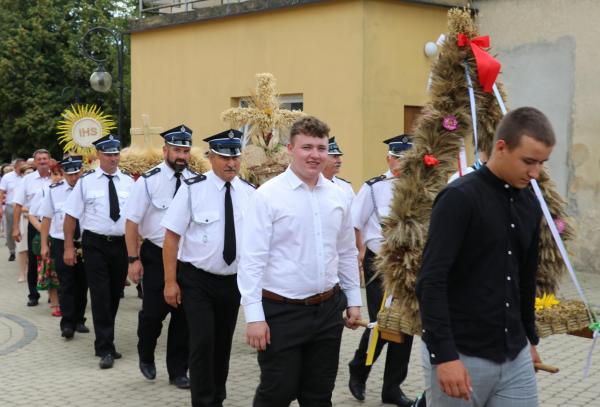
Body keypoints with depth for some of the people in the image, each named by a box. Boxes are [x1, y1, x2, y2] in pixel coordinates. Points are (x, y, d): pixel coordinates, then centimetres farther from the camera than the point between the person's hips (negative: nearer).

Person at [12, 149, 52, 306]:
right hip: (35, 224, 1)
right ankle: (33, 295, 17)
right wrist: (16, 228, -4)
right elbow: (18, 205, 1)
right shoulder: (27, 180, 1)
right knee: (33, 261, 7)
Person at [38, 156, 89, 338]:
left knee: (82, 284, 11)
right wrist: (44, 245, 3)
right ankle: (67, 324, 0)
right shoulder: (54, 191, -3)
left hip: (85, 244, 1)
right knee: (66, 284, -3)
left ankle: (79, 320, 24)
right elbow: (47, 218, 4)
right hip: (61, 243, -1)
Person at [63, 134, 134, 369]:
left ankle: (105, 342, 30)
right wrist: (68, 247, -4)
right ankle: (105, 348, -2)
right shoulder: (86, 182, -2)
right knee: (100, 295, -7)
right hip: (95, 244, -3)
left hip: (122, 244, 3)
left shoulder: (129, 182, 4)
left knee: (115, 295, 13)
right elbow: (71, 215, 0)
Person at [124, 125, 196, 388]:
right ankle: (146, 357, 31)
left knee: (183, 314, 8)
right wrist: (133, 260, -12)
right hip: (156, 255, -3)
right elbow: (132, 221, -8)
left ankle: (178, 371, 23)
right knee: (153, 312, 0)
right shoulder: (148, 181, -10)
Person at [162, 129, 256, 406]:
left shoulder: (249, 193, 0)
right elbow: (172, 236, -11)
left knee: (223, 344, 16)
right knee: (203, 343, -10)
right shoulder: (193, 189, -12)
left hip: (234, 281, 4)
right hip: (197, 280, -4)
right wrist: (170, 282, -14)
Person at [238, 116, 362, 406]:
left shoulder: (338, 196, 6)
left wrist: (353, 300, 14)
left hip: (328, 309, 5)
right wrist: (254, 316, -17)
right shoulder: (268, 195, -10)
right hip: (282, 312, -5)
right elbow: (252, 260, -13)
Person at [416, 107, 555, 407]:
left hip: (515, 358, 7)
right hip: (461, 356, -6)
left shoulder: (530, 204, 9)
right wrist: (443, 355, -24)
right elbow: (431, 282, -20)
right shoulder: (460, 198, -15)